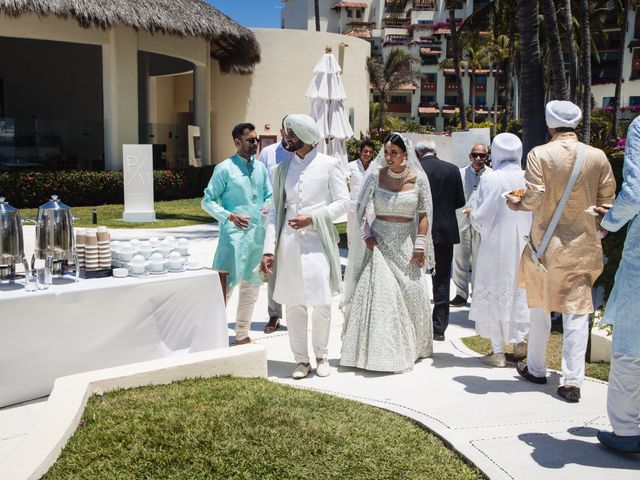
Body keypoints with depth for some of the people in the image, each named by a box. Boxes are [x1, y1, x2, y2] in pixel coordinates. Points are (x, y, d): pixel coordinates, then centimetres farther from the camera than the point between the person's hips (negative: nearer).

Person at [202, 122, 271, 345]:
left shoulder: (261, 168, 10)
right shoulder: (225, 169, -7)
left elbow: (269, 195, 18)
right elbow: (207, 201, -6)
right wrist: (230, 216, -19)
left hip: (258, 234, 6)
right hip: (235, 235, -6)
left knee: (252, 285, 13)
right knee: (226, 285, -8)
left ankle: (242, 335, 26)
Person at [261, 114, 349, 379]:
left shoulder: (329, 165, 0)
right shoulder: (283, 168, 9)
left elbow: (343, 202, -1)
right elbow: (275, 210, 8)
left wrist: (312, 218, -14)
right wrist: (269, 249, 1)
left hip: (318, 242, -3)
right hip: (289, 243, 3)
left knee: (322, 303, 1)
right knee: (293, 305, 6)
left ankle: (321, 355, 22)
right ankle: (301, 359, 19)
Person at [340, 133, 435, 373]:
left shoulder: (418, 178, -3)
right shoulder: (376, 175, -2)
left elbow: (424, 214, 0)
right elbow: (360, 207, 5)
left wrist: (419, 245, -6)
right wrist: (366, 234, -5)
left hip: (406, 242, 1)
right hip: (379, 240, 0)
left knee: (411, 292, 5)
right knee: (378, 292, -4)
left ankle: (410, 346, 25)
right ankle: (378, 349, 7)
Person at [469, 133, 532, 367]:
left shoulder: (490, 178, -14)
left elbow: (479, 216, -10)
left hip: (496, 245, -3)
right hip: (524, 245, 4)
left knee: (495, 295, 7)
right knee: (521, 292, 18)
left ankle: (498, 352, 12)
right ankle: (520, 341, 25)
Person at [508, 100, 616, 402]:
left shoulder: (539, 154, -11)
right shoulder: (598, 156, -2)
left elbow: (534, 199, -15)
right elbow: (607, 201, 2)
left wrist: (517, 206, 5)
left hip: (546, 244, -1)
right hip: (583, 245, 2)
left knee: (540, 308, 15)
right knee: (577, 313, 5)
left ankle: (536, 369, 29)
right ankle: (573, 381, 5)